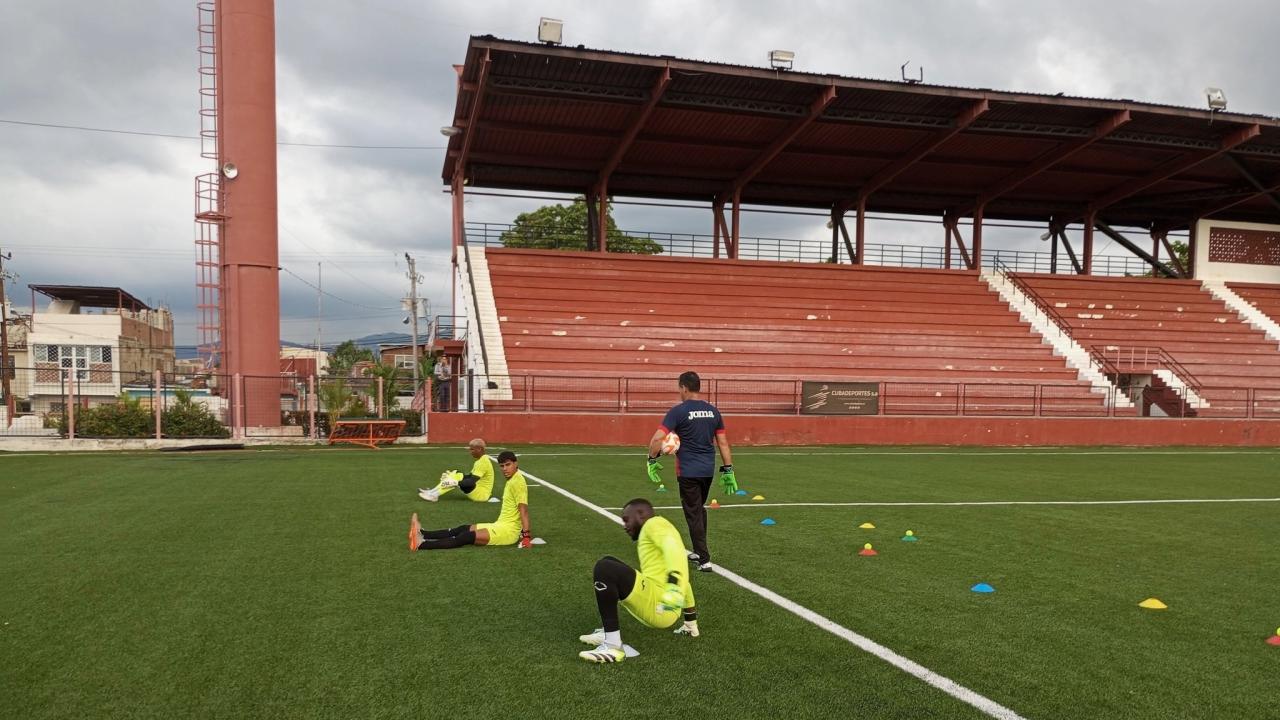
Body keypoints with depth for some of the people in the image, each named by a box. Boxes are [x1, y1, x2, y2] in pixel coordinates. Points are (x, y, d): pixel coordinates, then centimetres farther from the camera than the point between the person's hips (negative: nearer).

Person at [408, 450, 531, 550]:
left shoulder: (517, 482, -15)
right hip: (502, 525, 10)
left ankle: (421, 544, -27)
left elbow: (524, 509, -22)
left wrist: (526, 534, -27)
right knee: (463, 529, 1)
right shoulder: (511, 481, 16)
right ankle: (422, 534, -5)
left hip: (509, 531, -10)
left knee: (467, 537, -18)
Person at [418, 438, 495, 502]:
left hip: (482, 494, -10)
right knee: (455, 474, -1)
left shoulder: (484, 462, -19)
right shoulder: (480, 460, 12)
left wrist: (455, 482, -31)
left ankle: (433, 495, -22)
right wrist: (451, 475, 8)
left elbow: (472, 481, -27)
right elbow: (471, 476, 18)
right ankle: (433, 492, -8)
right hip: (477, 491, 10)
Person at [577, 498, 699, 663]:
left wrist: (674, 583, -39)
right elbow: (684, 581, 37)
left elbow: (674, 546, -22)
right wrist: (691, 620, 47)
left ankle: (613, 647, -21)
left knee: (604, 568, -21)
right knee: (608, 563, 21)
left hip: (658, 606, -10)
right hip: (657, 606, 10)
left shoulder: (655, 524, 1)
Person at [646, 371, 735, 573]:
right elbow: (723, 443, 8)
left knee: (694, 515, 2)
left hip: (688, 471, -5)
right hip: (708, 470, 5)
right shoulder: (713, 411, 6)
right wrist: (728, 470, 12)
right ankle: (699, 552, 31)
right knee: (700, 510, 22)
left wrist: (652, 460, -5)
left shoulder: (679, 411, -10)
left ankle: (704, 560, 1)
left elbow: (657, 438, -19)